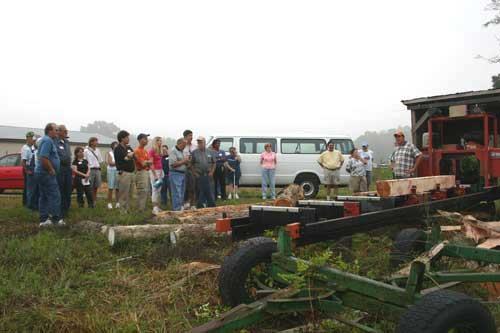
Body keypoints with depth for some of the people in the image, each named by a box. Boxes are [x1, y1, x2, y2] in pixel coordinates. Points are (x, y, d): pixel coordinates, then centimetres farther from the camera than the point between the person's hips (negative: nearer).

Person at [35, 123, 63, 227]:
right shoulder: (48, 140, -16)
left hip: (42, 173, 11)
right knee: (55, 196, -6)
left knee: (44, 197, 11)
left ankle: (44, 219, 14)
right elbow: (44, 158, -26)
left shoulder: (46, 140, 18)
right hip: (46, 173, -11)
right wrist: (51, 170, -17)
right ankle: (56, 219, -2)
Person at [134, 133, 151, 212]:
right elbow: (143, 164, -17)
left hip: (147, 172, 9)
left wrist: (146, 162, -8)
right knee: (142, 192, -9)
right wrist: (148, 162, -1)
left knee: (146, 192, 14)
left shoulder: (145, 151, 16)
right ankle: (140, 210, -4)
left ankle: (144, 208, 23)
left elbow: (150, 162, 11)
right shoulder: (137, 151, -12)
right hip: (141, 172, -9)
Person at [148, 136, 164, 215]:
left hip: (160, 171, 8)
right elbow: (151, 164, -13)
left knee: (159, 190, 9)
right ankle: (155, 208, -5)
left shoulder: (159, 151, 14)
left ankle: (157, 207, 13)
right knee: (155, 189, -7)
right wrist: (155, 175, -16)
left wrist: (161, 173, 9)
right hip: (154, 171, -8)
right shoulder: (151, 151, -9)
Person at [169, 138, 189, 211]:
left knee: (182, 193, 11)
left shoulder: (182, 151, 17)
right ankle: (177, 209, -3)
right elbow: (172, 164, -19)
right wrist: (183, 161, -14)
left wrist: (187, 161, 2)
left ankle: (180, 208, 18)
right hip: (176, 174, -9)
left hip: (183, 173, 9)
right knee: (177, 193, -7)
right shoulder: (173, 151, -10)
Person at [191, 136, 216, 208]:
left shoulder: (209, 152, 9)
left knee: (210, 192, 2)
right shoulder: (194, 153, 2)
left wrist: (212, 172, 3)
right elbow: (191, 164, 2)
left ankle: (212, 207, 10)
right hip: (199, 176, -2)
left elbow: (214, 163, 14)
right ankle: (200, 207, 13)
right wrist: (194, 173, -6)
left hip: (208, 175, 2)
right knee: (199, 192, 4)